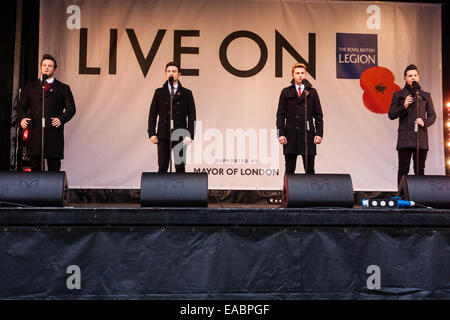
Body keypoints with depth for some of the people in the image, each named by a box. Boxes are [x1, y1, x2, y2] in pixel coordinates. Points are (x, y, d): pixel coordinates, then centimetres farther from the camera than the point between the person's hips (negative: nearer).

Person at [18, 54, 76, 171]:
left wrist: (61, 119, -14)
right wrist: (22, 118, -5)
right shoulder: (30, 88, 18)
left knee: (54, 168, -1)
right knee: (35, 167, 3)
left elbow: (71, 108, 4)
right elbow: (21, 106, 17)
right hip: (35, 132, 2)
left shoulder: (63, 89, 12)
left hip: (54, 133, -2)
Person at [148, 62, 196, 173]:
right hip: (163, 136, 1)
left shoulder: (186, 93, 8)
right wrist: (152, 133, -1)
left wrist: (190, 135, -7)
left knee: (180, 167, 1)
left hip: (180, 136, -1)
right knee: (162, 168, -1)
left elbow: (192, 116, 4)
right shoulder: (159, 92, 12)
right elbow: (152, 114, 9)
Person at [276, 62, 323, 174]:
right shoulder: (286, 92, 7)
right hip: (290, 136, 0)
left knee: (310, 170, 4)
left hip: (308, 135, 1)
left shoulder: (312, 92, 8)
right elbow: (280, 114, 5)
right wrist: (280, 134, -5)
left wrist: (319, 134, -2)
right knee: (289, 170, 4)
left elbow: (318, 115, 8)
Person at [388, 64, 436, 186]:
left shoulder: (425, 96, 16)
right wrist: (404, 107, -10)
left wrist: (425, 123, -7)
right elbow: (391, 115, 5)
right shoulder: (398, 95, 10)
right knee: (403, 169, -5)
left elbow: (432, 115, 14)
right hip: (405, 137, -2)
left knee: (420, 170, 3)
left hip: (421, 136, 2)